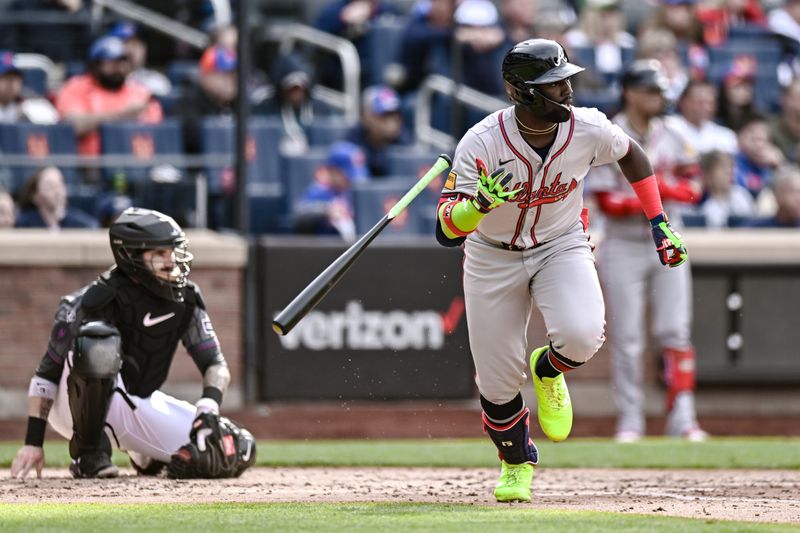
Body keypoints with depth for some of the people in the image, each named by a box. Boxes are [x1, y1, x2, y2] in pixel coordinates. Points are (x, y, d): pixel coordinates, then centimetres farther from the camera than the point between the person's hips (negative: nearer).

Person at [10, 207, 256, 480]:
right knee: (100, 345, -39)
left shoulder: (186, 299, -4)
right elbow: (47, 372, -18)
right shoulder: (98, 298, -21)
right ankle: (89, 454, -19)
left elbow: (216, 364, 0)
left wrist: (208, 405, -22)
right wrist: (33, 442, -23)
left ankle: (142, 453, 18)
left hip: (139, 406, 6)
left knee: (236, 452, -10)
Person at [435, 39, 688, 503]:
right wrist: (481, 204, -50)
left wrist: (660, 224, 3)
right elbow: (446, 232, -29)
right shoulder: (481, 144, -28)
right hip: (494, 257, -1)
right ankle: (517, 464, 33)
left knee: (581, 334, -28)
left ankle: (549, 370, 10)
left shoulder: (587, 129, -20)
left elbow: (630, 153, 5)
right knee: (498, 378, 1)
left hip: (562, 247, 1)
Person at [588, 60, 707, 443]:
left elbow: (693, 190, 4)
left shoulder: (672, 136, 7)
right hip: (623, 249, -3)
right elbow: (607, 203, -12)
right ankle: (629, 422, 5)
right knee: (626, 339, -1)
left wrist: (667, 186, -16)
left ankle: (681, 419, -3)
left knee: (675, 334, -3)